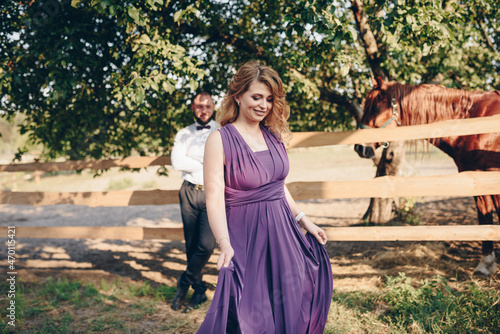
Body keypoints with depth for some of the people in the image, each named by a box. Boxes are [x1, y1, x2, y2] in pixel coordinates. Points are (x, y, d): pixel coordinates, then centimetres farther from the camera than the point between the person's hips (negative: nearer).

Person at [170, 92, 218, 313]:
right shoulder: (184, 134, 11)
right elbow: (177, 162, -4)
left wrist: (192, 157, -8)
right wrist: (208, 162, -5)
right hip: (190, 192, 2)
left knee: (206, 244, -15)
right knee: (191, 246, 7)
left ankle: (185, 283, 7)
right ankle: (199, 291, 21)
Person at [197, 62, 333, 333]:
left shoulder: (274, 135, 8)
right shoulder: (220, 140, -11)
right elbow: (214, 198, -18)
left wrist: (303, 220, 17)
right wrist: (225, 245, -29)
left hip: (282, 232, 6)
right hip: (245, 236, -6)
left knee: (288, 309, 15)